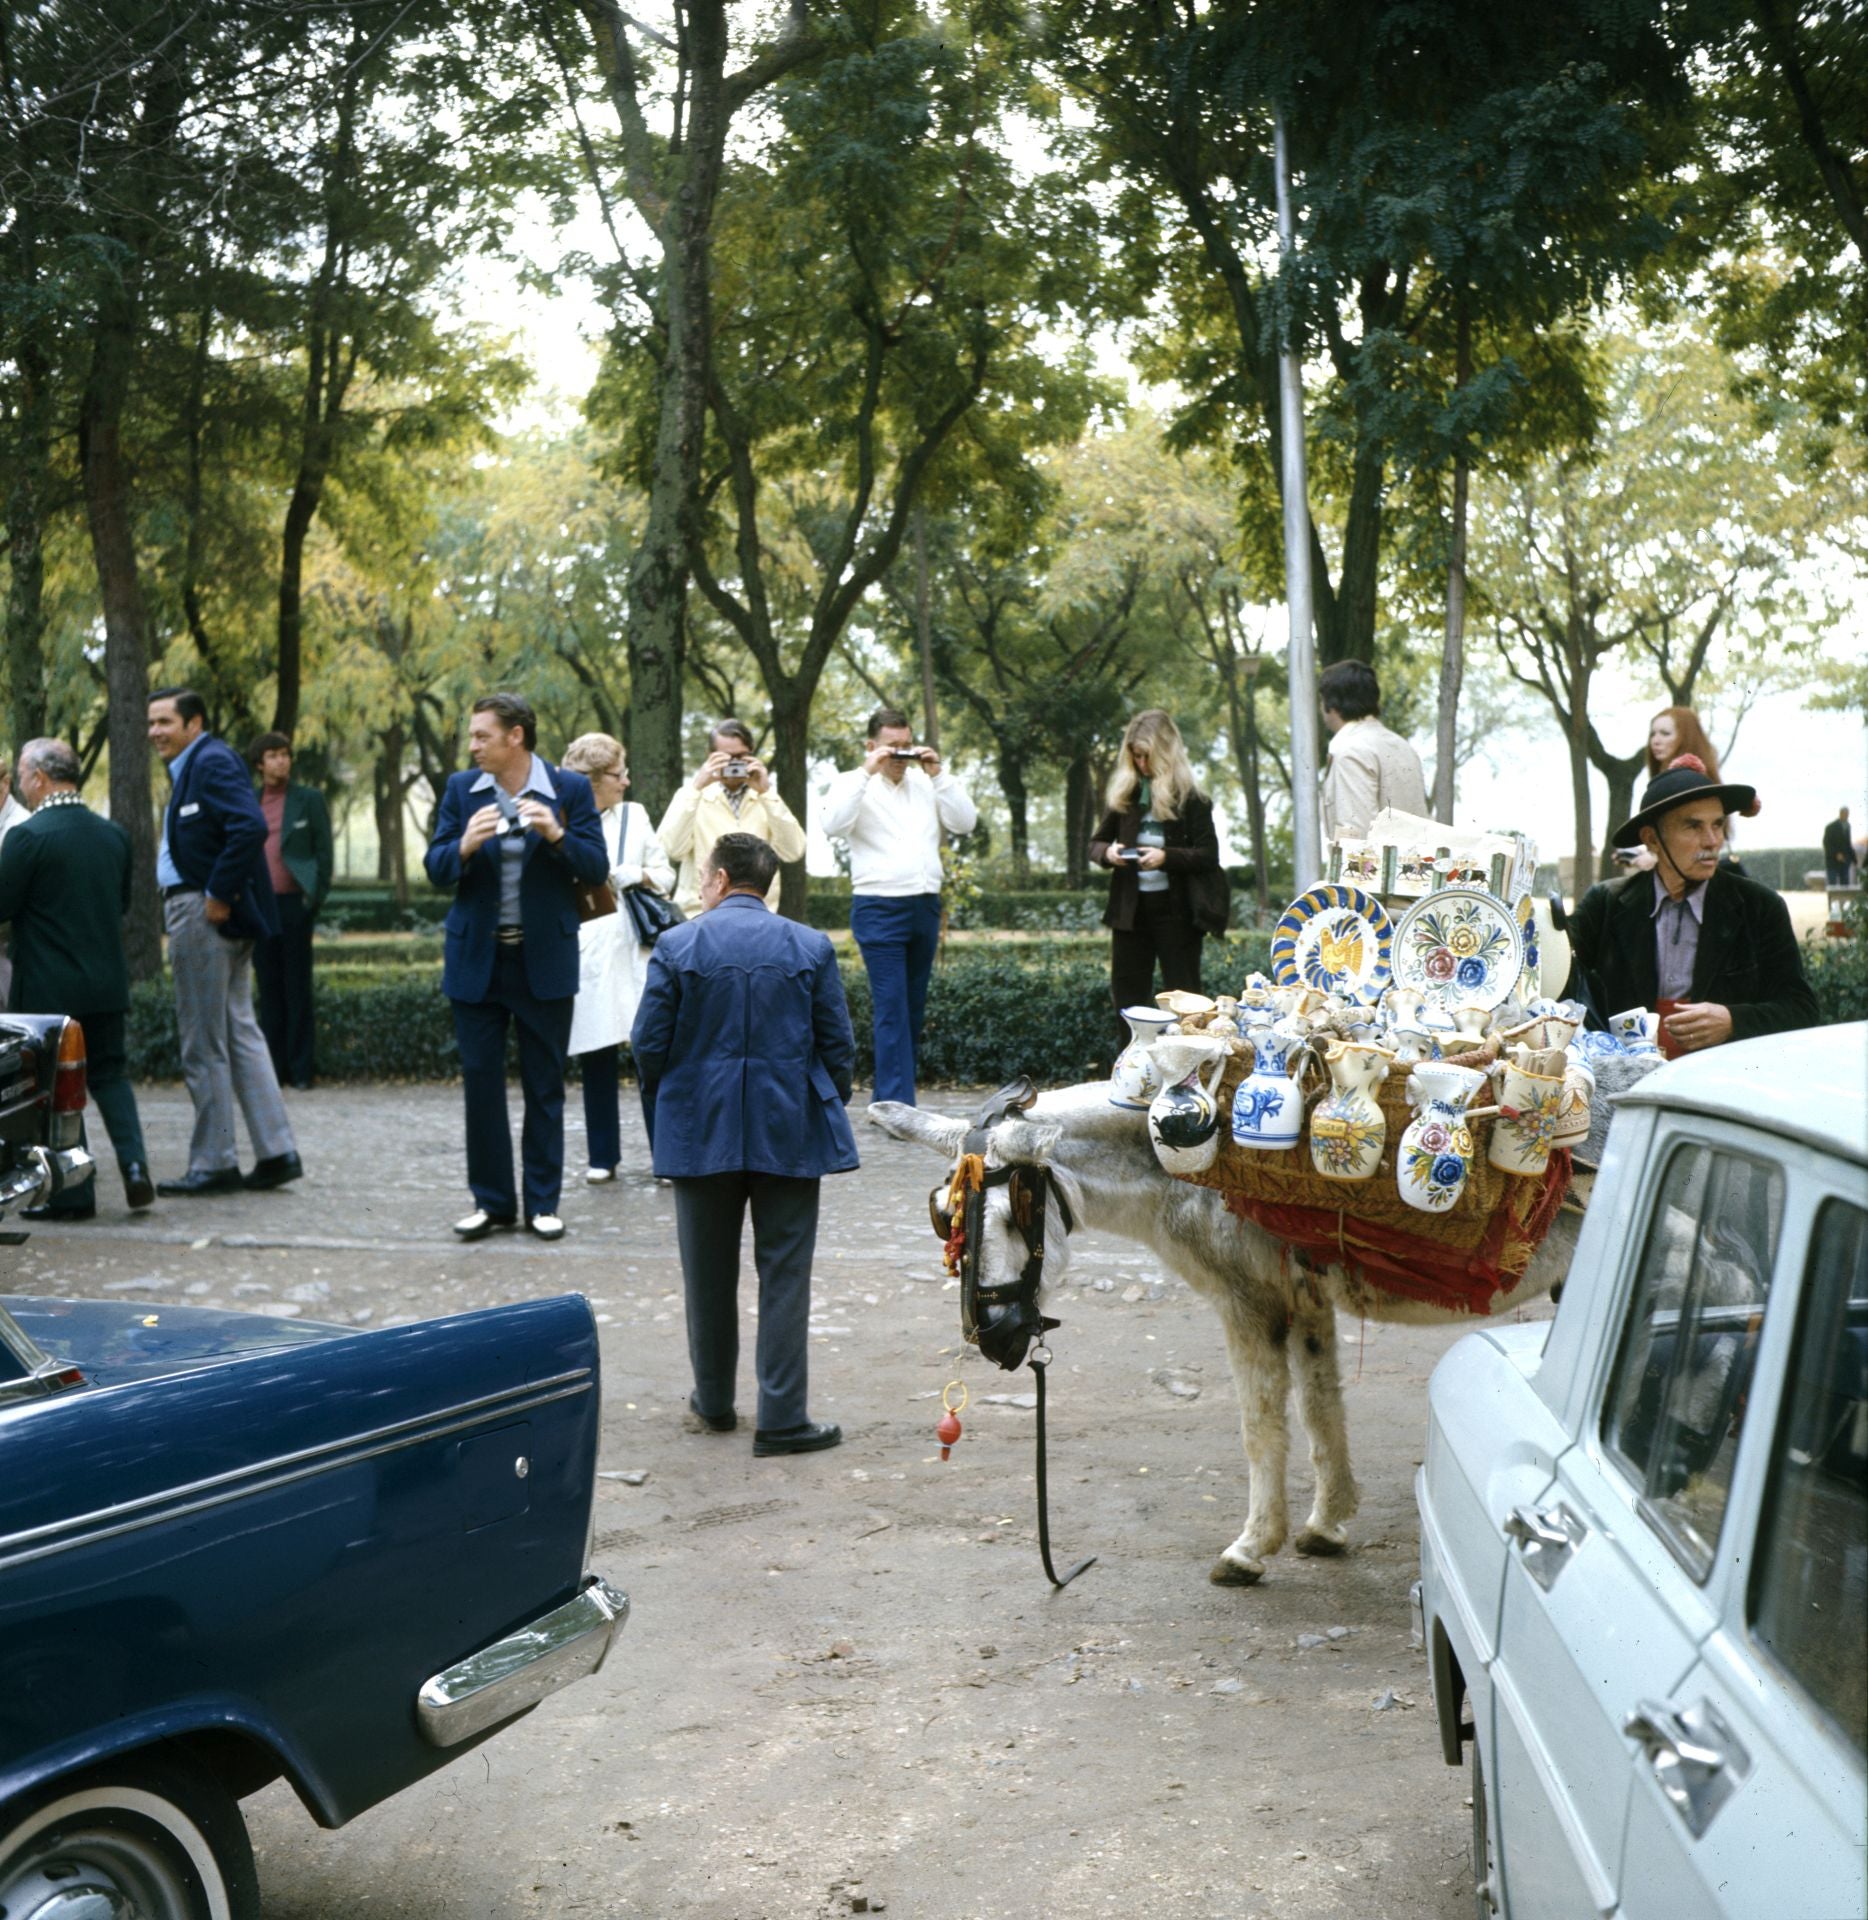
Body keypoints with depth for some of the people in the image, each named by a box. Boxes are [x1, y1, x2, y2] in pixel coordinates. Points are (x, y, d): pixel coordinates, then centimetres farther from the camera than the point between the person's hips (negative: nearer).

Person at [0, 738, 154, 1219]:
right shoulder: (114, 835, 6)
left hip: (48, 988, -5)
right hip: (107, 983, 6)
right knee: (110, 1073, 16)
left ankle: (74, 1194, 6)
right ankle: (134, 1163, -2)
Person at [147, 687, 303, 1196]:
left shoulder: (213, 761, -13)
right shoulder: (190, 767, 18)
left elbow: (250, 827, -26)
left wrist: (219, 897, -23)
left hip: (204, 916, -10)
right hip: (194, 911, 10)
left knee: (203, 1044, -3)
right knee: (240, 1032, 11)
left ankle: (213, 1164, 5)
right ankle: (276, 1152, 14)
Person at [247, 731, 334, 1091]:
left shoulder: (309, 800, 4)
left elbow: (324, 852, 1)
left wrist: (315, 898, -8)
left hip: (294, 903, -3)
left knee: (297, 987, -1)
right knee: (268, 987, 5)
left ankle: (300, 1069, 2)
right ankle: (272, 1067, 9)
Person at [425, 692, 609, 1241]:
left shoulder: (570, 789, -3)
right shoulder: (460, 789, 3)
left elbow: (597, 869, -6)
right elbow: (435, 868, 0)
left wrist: (557, 835, -23)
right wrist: (464, 846, -21)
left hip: (545, 959, -2)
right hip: (477, 956, 2)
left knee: (545, 1085, 5)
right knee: (480, 1081, 4)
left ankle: (542, 1203, 14)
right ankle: (492, 1201, 14)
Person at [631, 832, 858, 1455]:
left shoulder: (676, 947, -5)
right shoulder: (811, 948, -2)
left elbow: (649, 1044, -4)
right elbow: (837, 1046, 0)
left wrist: (666, 1109, 14)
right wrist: (828, 1111, 15)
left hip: (701, 1132, 0)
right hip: (790, 1134, 0)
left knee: (710, 1272, 14)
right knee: (784, 1274, 3)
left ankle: (715, 1402, 27)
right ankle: (782, 1418, 0)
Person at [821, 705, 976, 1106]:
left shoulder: (926, 782, 13)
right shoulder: (853, 784, 2)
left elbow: (965, 822, 4)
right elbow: (834, 825, -17)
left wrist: (938, 774, -4)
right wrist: (866, 772, -18)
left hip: (925, 905, 5)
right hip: (879, 909, -5)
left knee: (914, 1009, 9)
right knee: (891, 1010, -10)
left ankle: (890, 1100, 17)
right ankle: (897, 1104, -10)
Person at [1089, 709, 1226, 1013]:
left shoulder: (1191, 799, -6)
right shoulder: (1123, 796, 7)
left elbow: (1209, 855, -9)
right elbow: (1095, 845, 13)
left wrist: (1167, 857, -25)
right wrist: (1107, 852, -10)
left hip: (1176, 910, -4)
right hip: (1130, 908, 5)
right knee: (1128, 997, 7)